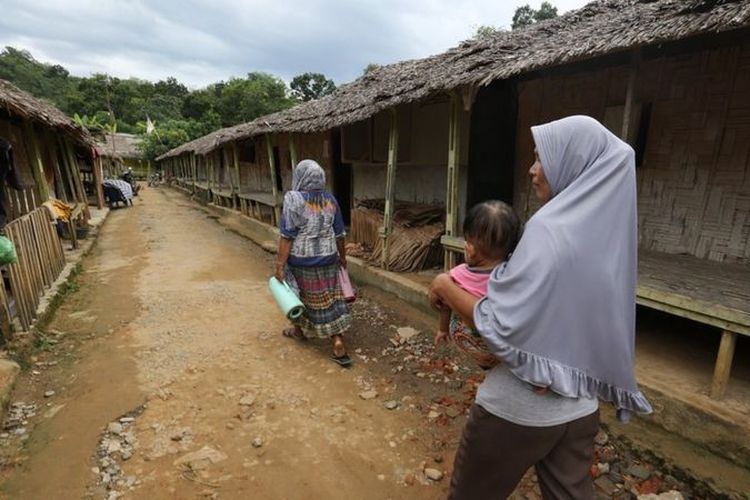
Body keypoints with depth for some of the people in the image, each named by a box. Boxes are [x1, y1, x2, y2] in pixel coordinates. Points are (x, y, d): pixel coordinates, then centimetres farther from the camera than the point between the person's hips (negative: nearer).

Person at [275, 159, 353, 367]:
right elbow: (339, 233, 6)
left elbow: (287, 236, -17)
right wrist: (342, 256, 19)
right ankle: (338, 344, 5)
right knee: (330, 298, 8)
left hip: (301, 259, -3)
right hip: (327, 258, 4)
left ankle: (299, 330, 42)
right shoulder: (330, 199, 1)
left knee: (299, 294, 19)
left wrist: (280, 264, -12)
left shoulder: (293, 199, -13)